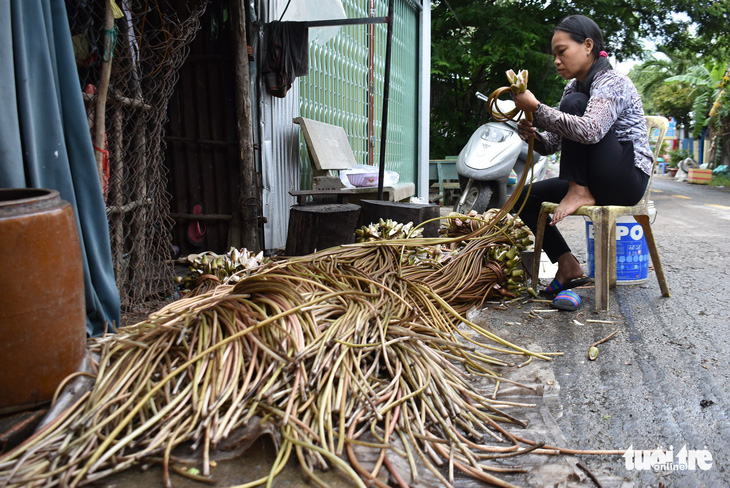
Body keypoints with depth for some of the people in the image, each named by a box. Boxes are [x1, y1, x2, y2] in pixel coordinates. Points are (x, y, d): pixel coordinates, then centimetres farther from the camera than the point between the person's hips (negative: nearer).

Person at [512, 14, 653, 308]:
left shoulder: (612, 83, -14)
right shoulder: (573, 87, 11)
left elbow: (589, 131, -35)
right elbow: (551, 144, 9)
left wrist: (536, 108, -31)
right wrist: (532, 134, -13)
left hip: (627, 178, -9)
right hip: (598, 182, 9)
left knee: (574, 103, -22)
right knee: (526, 197, 0)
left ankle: (580, 192, -19)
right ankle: (568, 267, -2)